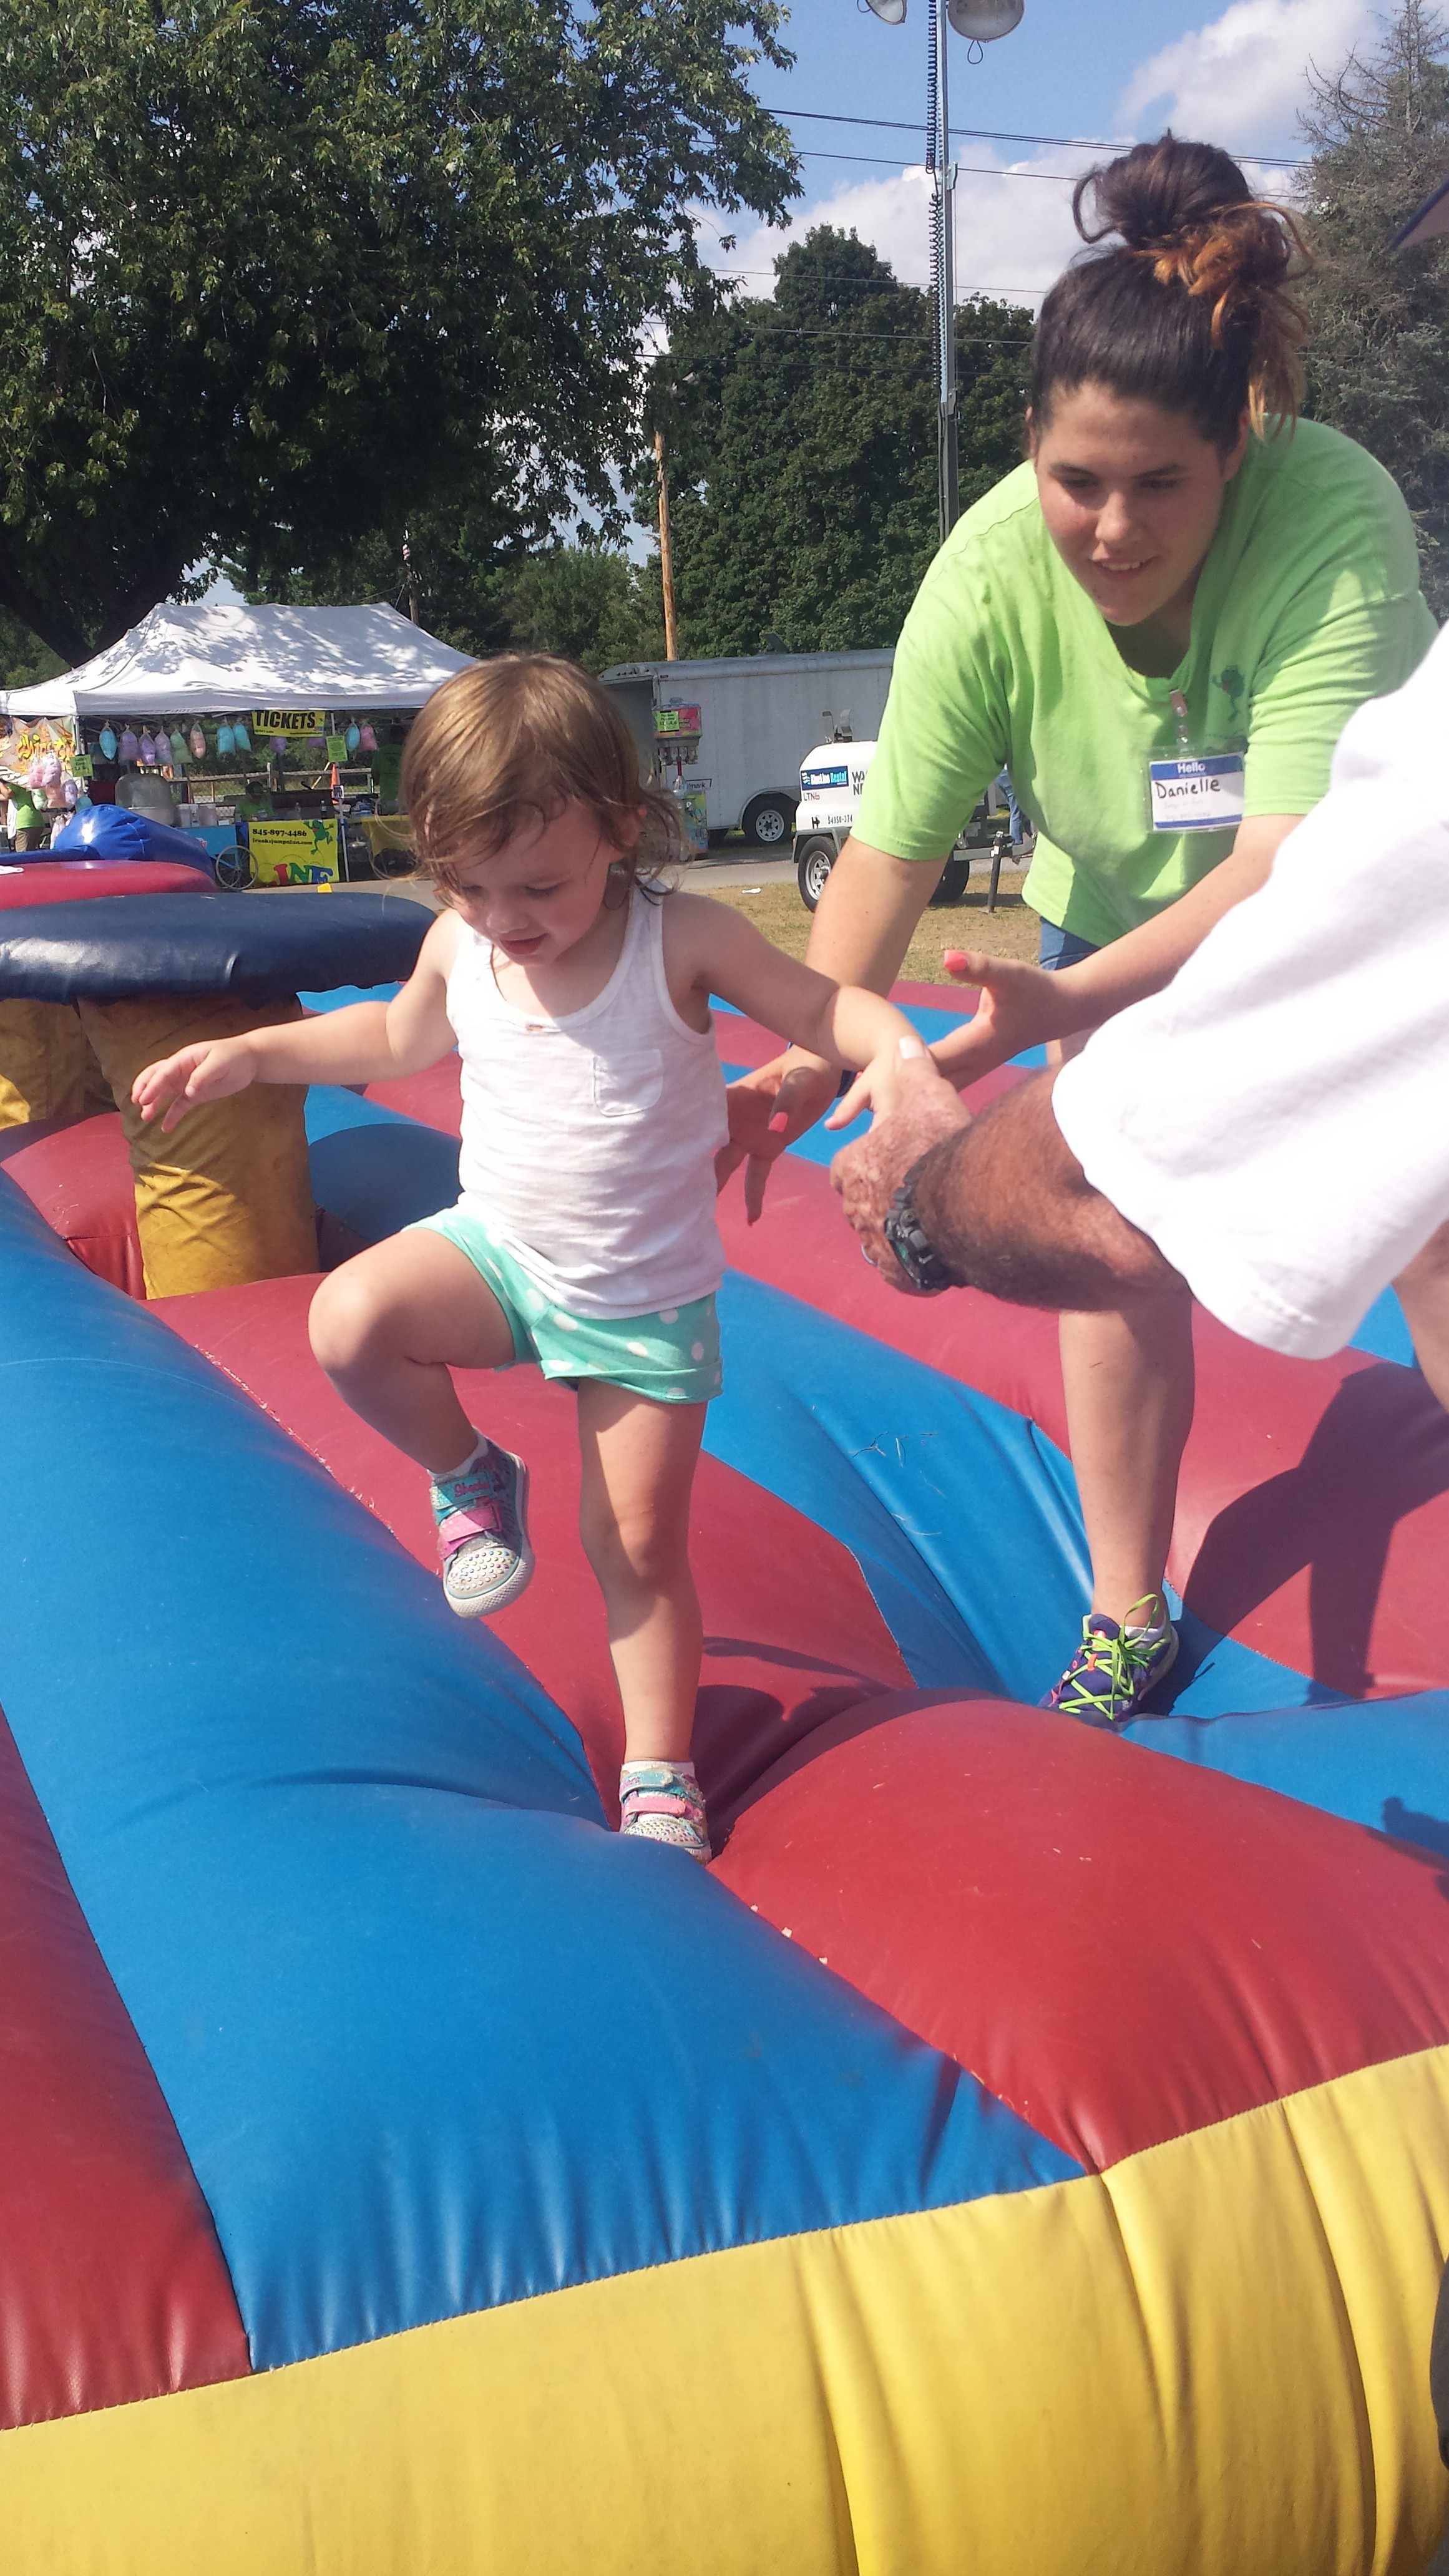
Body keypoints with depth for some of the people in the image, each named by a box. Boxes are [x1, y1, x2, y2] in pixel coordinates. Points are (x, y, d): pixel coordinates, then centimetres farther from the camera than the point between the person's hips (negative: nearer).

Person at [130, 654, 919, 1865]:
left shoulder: (683, 939, -17)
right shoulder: (460, 947, -5)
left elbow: (824, 1006, -9)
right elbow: (396, 1039, 16)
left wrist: (898, 1052, -31)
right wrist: (246, 1053, 8)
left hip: (648, 1302, -3)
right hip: (498, 1251, 3)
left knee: (639, 1547, 2)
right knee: (351, 1319, -27)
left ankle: (659, 1775, 24)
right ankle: (471, 1478, 3)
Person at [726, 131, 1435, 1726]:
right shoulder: (989, 571, -28)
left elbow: (1288, 871, -42)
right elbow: (892, 847, -26)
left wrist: (1061, 1007, -55)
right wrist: (814, 1054, -40)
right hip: (1124, 907, 3)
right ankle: (1128, 1619, 14)